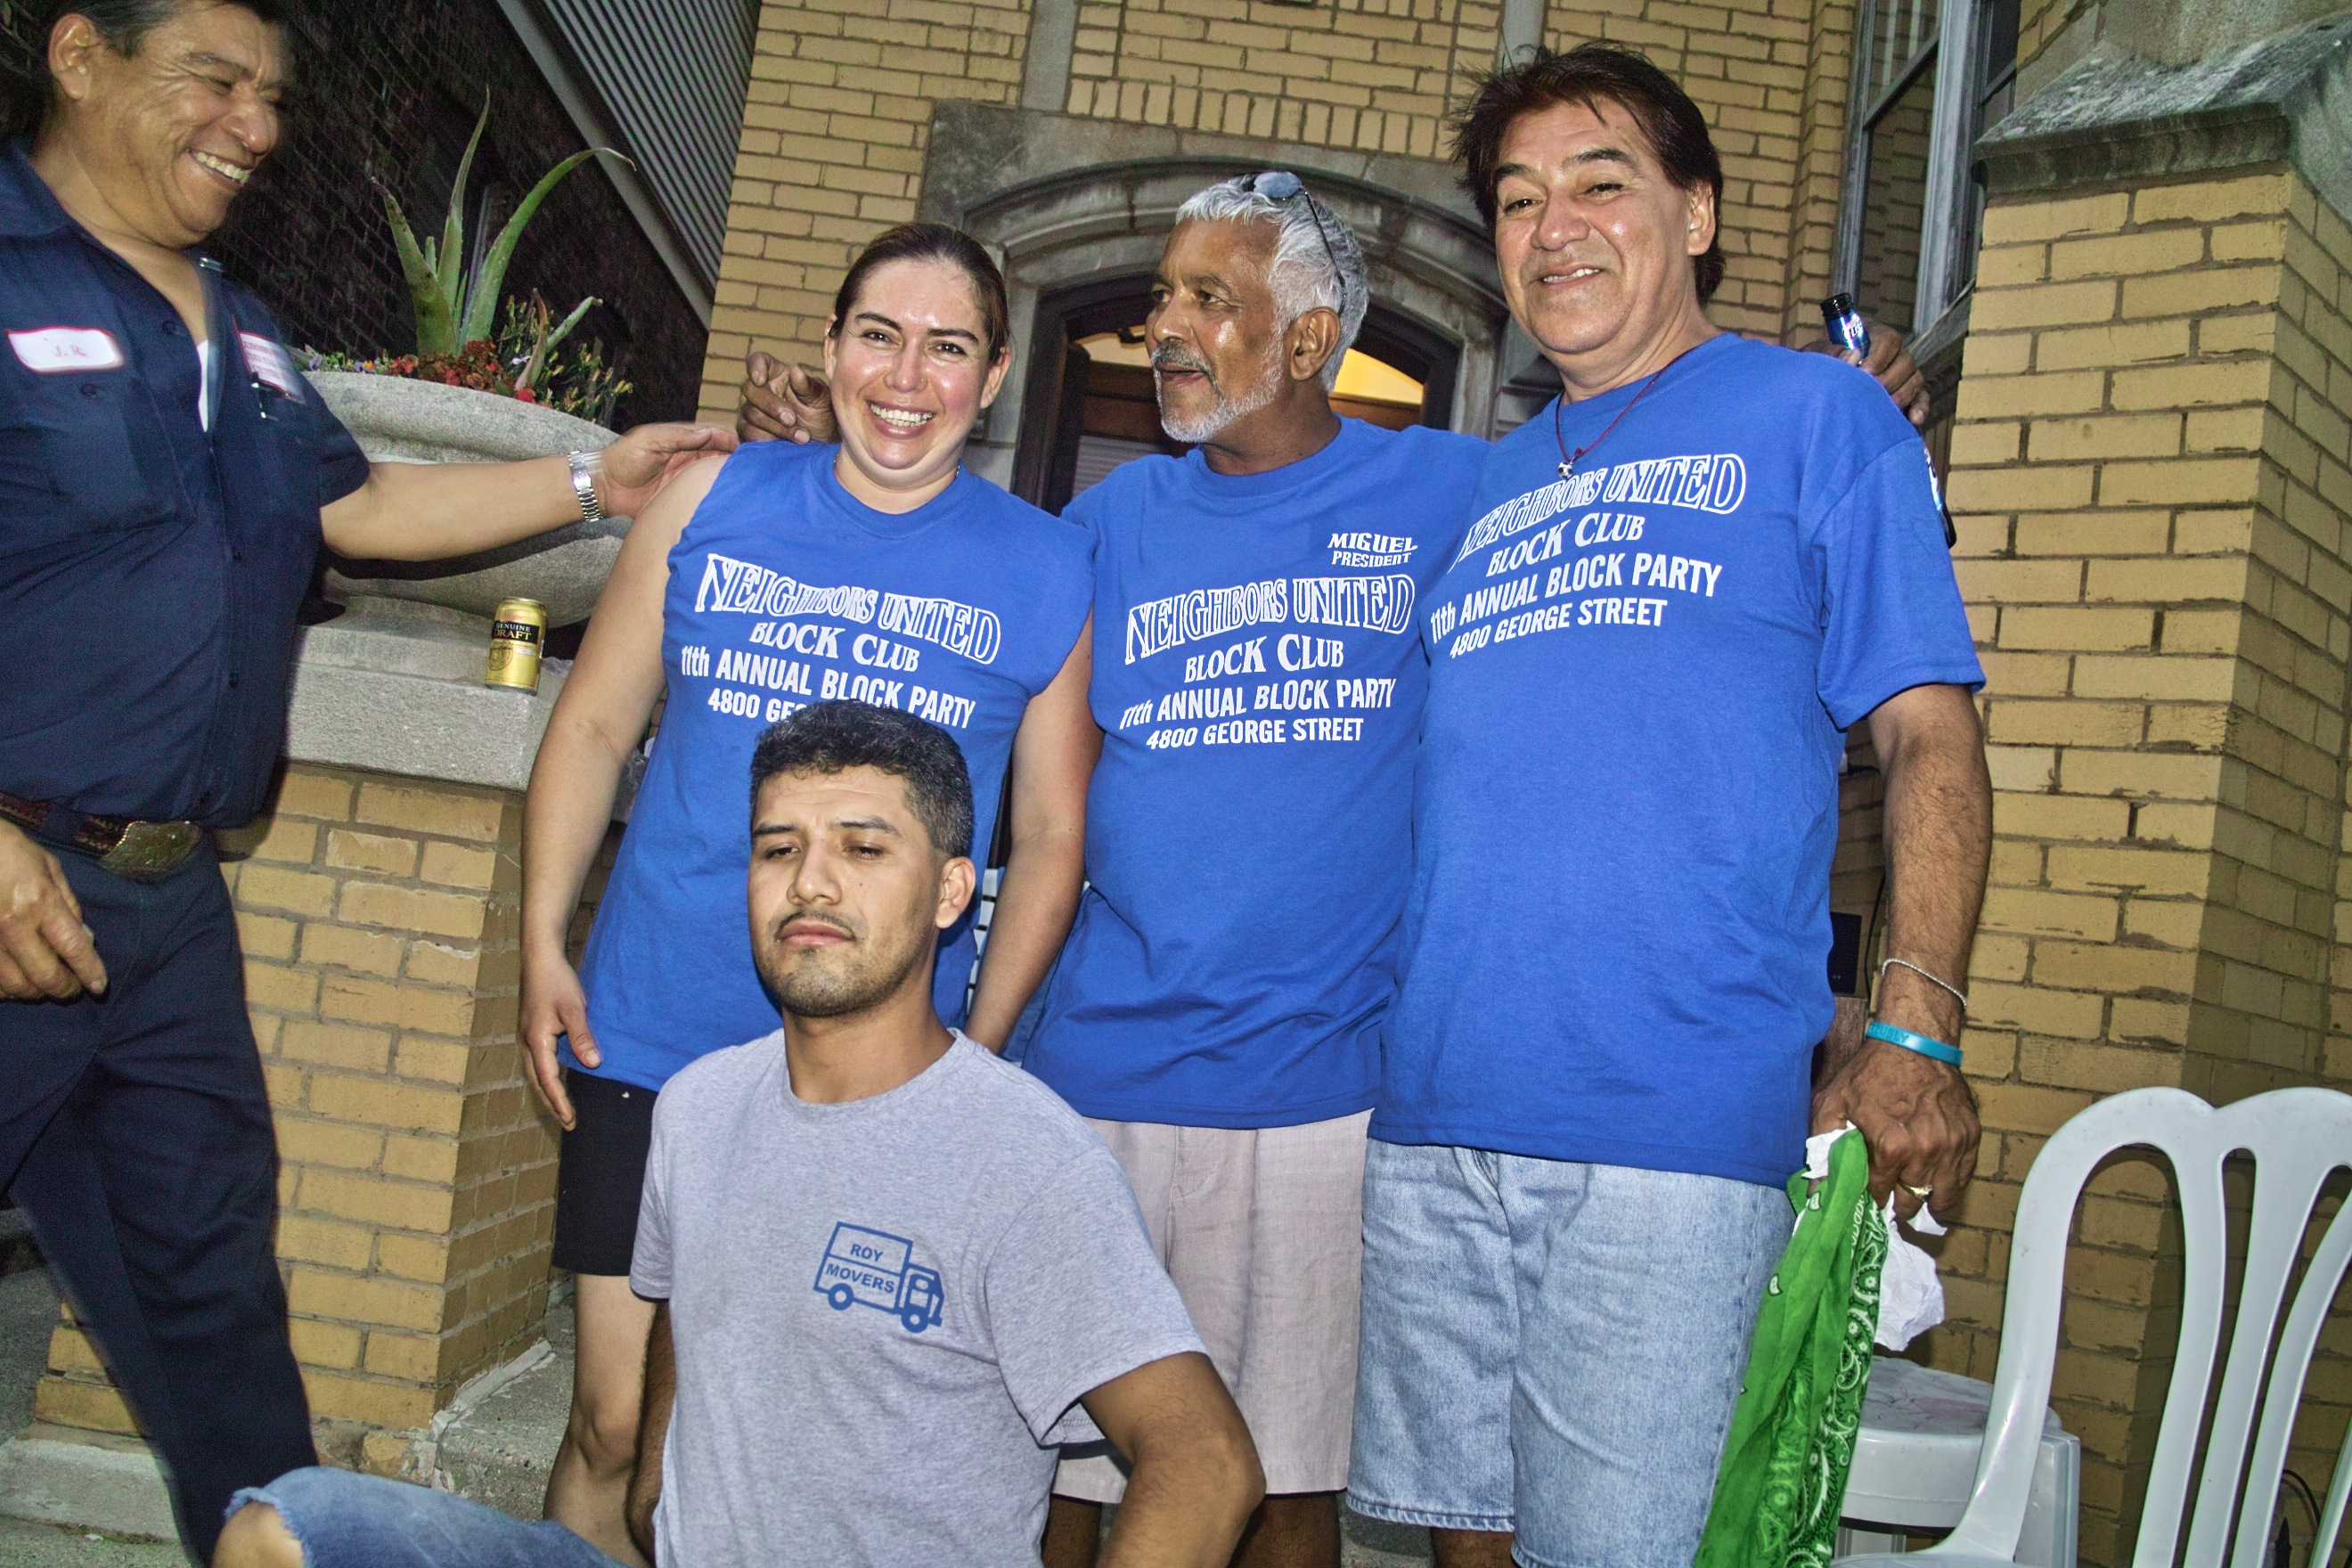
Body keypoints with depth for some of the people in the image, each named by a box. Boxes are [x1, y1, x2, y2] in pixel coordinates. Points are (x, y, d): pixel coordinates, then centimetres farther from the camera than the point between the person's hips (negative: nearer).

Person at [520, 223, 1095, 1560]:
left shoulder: (1048, 569, 0)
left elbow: (1051, 837, 3)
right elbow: (593, 726, 10)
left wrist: (974, 1055, -1)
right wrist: (545, 943, 3)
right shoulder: (712, 500, 4)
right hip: (649, 1047, 1)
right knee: (616, 1427, 6)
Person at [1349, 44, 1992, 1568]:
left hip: (1677, 1116, -5)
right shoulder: (1485, 485, 19)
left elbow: (1933, 737, -1)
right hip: (1431, 1107, 5)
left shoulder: (1815, 417, 5)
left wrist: (1914, 1030, -14)